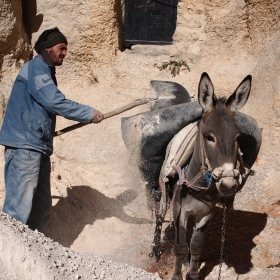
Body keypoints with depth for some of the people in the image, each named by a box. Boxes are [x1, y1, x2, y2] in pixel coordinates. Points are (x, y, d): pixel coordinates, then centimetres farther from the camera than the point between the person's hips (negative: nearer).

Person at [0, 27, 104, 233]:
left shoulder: (45, 71, 22)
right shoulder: (36, 68, -9)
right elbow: (54, 101, -20)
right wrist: (88, 114, -15)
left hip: (39, 148, 10)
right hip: (24, 148, -10)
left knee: (42, 209, 12)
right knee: (19, 210, -14)